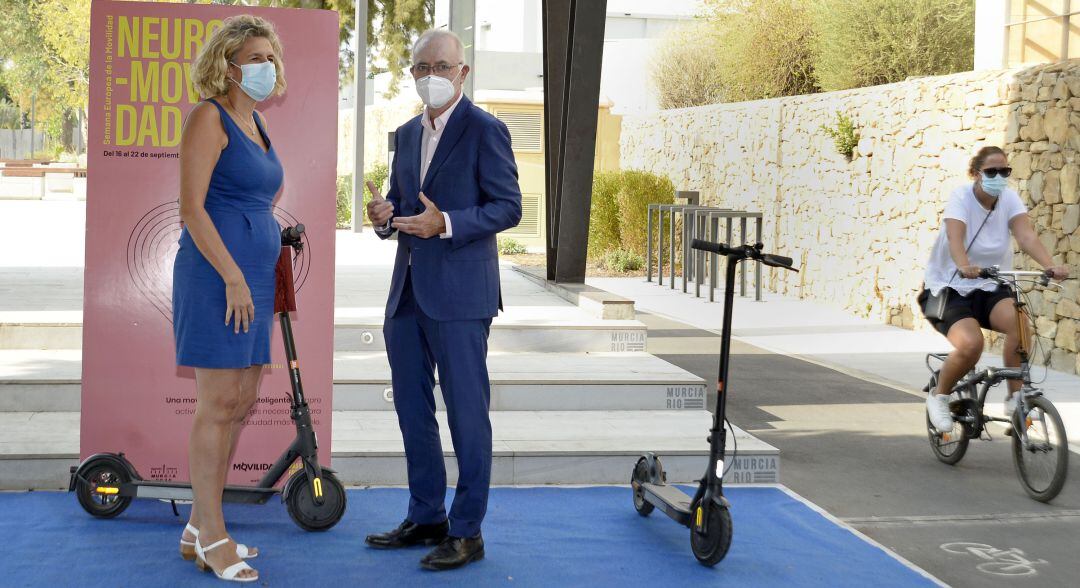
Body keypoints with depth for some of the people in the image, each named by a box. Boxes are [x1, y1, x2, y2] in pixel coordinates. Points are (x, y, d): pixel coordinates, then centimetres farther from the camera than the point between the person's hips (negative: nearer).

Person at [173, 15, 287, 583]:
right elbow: (191, 207, -16)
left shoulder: (254, 122, 17)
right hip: (217, 274, -9)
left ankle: (197, 531, 18)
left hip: (251, 278, 9)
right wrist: (233, 278, -19)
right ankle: (212, 537, 2)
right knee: (218, 404, -6)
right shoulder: (209, 117, -8)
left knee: (241, 405, 10)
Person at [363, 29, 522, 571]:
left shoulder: (484, 130, -7)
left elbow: (508, 206, -11)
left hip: (458, 297, -8)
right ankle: (426, 517, 27)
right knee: (412, 409, 14)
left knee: (466, 414, -1)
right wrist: (384, 216, -2)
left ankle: (467, 532, 8)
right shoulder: (407, 134, 16)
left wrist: (447, 223, -24)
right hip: (407, 293, 8)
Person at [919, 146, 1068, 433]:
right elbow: (955, 238, -31)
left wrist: (1050, 265, -37)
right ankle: (939, 396, 0)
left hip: (990, 289, 4)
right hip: (950, 288, -4)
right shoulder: (961, 196, -14)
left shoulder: (1009, 197, -3)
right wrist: (964, 266, -52)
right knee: (971, 344, -29)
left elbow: (1026, 236, -18)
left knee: (1019, 321, -28)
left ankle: (1014, 396, -11)